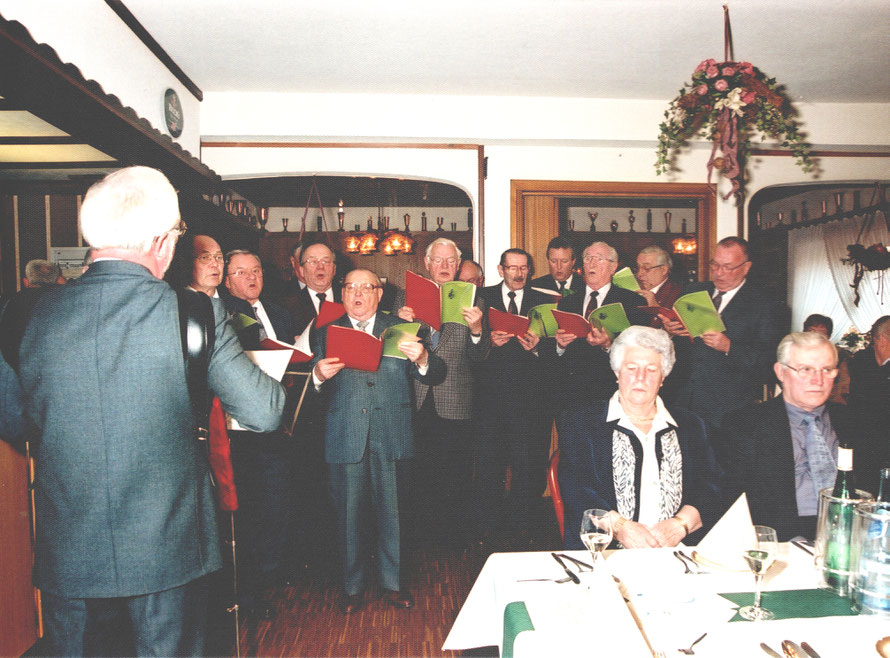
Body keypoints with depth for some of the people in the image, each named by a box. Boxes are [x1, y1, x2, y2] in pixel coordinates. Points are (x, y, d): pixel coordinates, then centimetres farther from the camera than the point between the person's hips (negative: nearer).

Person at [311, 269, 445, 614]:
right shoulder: (326, 333, 9)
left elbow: (434, 377, 0)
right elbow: (315, 390, 1)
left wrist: (422, 359, -22)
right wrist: (318, 375, -21)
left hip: (390, 436, 0)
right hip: (345, 437, 0)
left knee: (391, 510, 9)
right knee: (349, 513, 9)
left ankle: (392, 582, 28)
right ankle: (352, 586, 28)